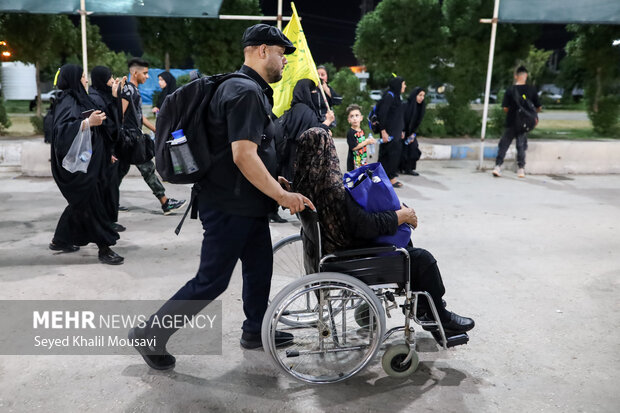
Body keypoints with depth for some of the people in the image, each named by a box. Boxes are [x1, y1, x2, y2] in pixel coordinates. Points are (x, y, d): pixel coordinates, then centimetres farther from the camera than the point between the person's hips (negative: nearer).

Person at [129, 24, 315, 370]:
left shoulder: (252, 90, 15)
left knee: (260, 267, 18)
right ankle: (150, 335, 13)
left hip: (248, 203, 10)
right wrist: (282, 195, -21)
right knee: (212, 280, -1)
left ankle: (256, 331, 36)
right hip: (231, 207, -10)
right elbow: (243, 156, -26)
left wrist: (273, 180, 16)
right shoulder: (245, 91, -18)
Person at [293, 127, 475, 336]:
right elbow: (365, 226, -28)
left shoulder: (305, 181, -3)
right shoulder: (332, 190, -32)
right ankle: (440, 317, 21)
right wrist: (400, 216, -12)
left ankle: (421, 303, 33)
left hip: (333, 247, 10)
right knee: (423, 258, -1)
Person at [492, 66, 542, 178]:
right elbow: (539, 107, 1)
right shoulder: (531, 89, -3)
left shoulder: (510, 90, -5)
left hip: (511, 122, 0)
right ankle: (521, 169, 8)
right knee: (521, 146, 8)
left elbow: (505, 108, -5)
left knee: (504, 145, 8)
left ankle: (498, 166, 0)